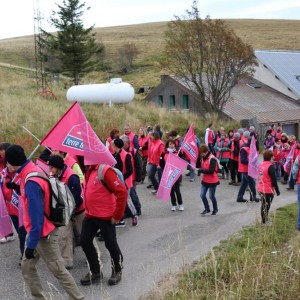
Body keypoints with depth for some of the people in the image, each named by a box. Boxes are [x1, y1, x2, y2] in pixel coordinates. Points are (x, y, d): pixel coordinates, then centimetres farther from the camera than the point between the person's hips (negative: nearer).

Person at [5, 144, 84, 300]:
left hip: (43, 234, -9)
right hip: (36, 231, 9)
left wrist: (31, 245, -22)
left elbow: (36, 217, -27)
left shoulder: (31, 183, -29)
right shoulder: (33, 170, -1)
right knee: (27, 266, 17)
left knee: (58, 270, 3)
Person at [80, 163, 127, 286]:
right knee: (85, 242, 9)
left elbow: (122, 192, -24)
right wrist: (88, 209, 17)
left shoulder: (105, 170, -21)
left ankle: (117, 271, 29)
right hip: (90, 215, 8)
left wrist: (117, 215, -20)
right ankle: (95, 272, 26)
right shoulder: (90, 170, 6)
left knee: (110, 244, 7)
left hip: (105, 216, -8)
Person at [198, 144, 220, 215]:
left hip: (212, 181, -7)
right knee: (202, 195, 3)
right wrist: (200, 169, -4)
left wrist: (202, 170, -22)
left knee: (212, 196, 4)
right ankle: (207, 209, 22)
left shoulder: (212, 159, -20)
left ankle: (215, 209, 27)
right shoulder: (203, 158, 5)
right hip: (205, 180, 7)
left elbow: (211, 171, -25)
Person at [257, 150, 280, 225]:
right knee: (266, 206, 3)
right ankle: (265, 221, 8)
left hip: (260, 189, 7)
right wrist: (277, 190, -8)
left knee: (263, 205, 19)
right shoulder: (270, 166, -18)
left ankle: (263, 220, 27)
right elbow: (274, 180, -17)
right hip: (268, 190, -7)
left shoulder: (260, 164, 4)